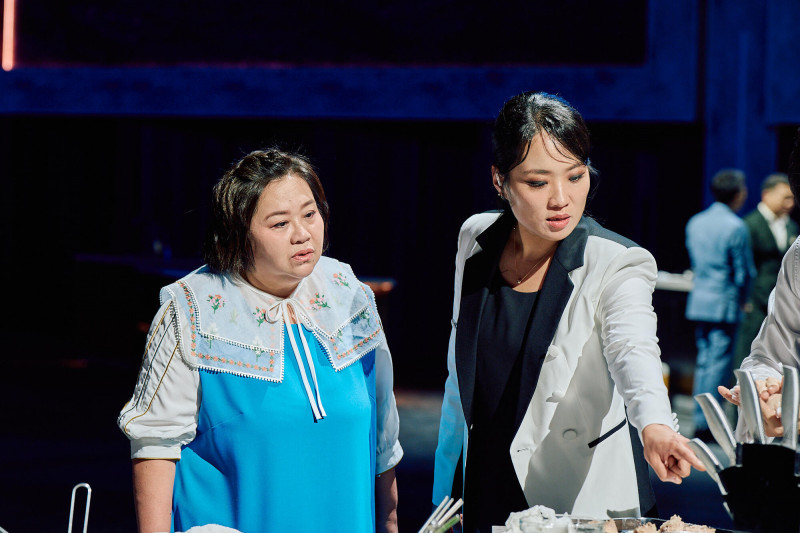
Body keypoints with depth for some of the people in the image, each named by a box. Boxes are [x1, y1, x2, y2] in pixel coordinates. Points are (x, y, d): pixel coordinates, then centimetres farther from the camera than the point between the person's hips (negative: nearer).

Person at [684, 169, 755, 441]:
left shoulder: (695, 222, 9)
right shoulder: (736, 228, -13)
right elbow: (744, 272, -10)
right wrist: (742, 301, 5)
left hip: (698, 300, 7)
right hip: (724, 305, -7)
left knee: (704, 360, 14)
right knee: (720, 363, -2)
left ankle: (700, 421, 17)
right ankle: (706, 425, -3)